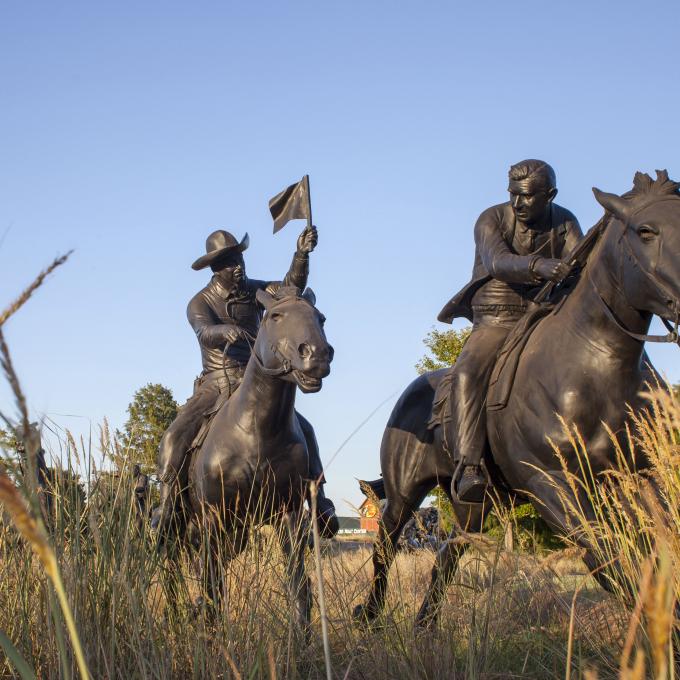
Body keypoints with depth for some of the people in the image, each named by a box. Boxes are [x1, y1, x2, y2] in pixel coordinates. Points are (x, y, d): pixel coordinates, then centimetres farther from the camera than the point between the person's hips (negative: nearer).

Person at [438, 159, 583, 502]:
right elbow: (498, 262, -25)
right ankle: (467, 467, -38)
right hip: (496, 322, -4)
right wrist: (538, 266, -44)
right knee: (467, 374, -30)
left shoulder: (565, 223, 6)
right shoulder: (492, 219, -6)